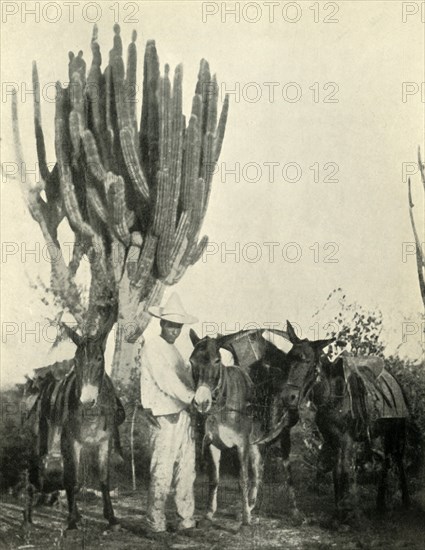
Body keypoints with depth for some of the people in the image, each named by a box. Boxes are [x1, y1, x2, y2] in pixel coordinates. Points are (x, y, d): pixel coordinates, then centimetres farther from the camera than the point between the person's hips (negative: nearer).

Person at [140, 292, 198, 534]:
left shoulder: (175, 350, 18)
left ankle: (187, 520, 19)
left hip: (184, 414, 8)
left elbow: (187, 379, 16)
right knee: (162, 473, -3)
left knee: (187, 471, 11)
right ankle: (156, 524, 6)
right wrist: (192, 398, -15)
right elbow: (166, 381, -15)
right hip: (165, 417, -8)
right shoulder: (152, 347, -7)